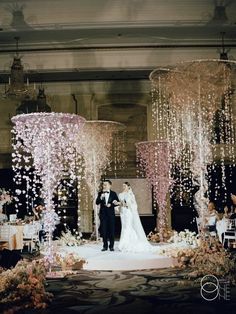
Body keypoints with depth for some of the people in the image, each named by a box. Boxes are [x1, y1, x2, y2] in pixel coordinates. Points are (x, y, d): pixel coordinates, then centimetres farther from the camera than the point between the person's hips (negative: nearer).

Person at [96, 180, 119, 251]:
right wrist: (101, 197, -21)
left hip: (111, 214, -1)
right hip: (103, 214, 1)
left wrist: (111, 205, -12)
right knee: (104, 230, 2)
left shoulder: (113, 193, 3)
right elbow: (97, 202, -4)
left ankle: (111, 246, 10)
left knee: (111, 230, 2)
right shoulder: (100, 193, 5)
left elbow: (117, 202, 2)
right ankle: (105, 246, 10)